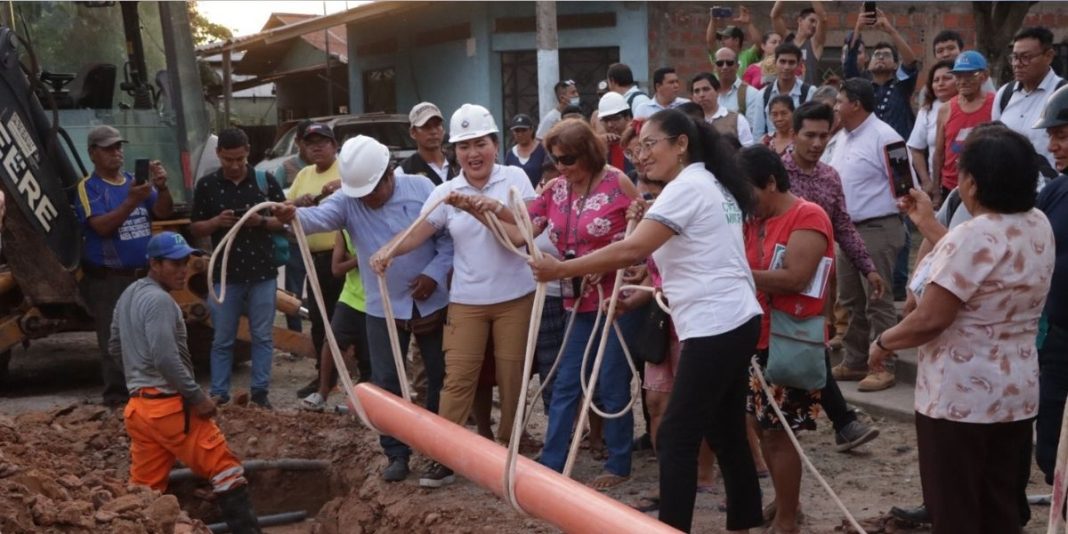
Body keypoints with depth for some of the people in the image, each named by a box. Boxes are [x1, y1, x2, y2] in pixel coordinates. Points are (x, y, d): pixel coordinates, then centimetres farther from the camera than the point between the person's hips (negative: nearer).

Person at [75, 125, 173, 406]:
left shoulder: (135, 180, 9)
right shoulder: (88, 187, -6)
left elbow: (163, 212, -3)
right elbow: (102, 226, -20)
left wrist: (162, 187, -23)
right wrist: (132, 201, -32)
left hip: (144, 275, 5)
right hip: (108, 279, -5)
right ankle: (117, 398, 7)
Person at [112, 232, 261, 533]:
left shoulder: (128, 296, 15)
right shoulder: (159, 300, -16)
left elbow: (114, 347, 25)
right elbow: (167, 359, -23)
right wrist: (197, 397, -16)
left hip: (138, 405, 9)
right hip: (167, 405, -9)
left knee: (145, 487, 12)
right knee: (225, 468, -1)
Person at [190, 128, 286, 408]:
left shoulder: (265, 180, 1)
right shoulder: (206, 185, 2)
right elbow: (195, 228, 6)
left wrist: (262, 221, -16)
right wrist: (216, 222, -14)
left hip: (262, 271, 0)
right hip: (225, 273, 0)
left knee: (262, 336, 5)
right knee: (222, 339, 5)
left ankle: (260, 391, 13)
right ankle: (218, 393, 12)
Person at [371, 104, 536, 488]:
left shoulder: (514, 178, -2)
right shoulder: (447, 192, 2)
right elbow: (419, 231, -8)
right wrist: (388, 252, -26)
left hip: (515, 296, -1)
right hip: (467, 300, 1)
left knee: (511, 374, 6)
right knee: (458, 376, -2)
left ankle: (508, 449, 21)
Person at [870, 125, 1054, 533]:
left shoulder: (974, 236, -23)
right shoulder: (1039, 225, 2)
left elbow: (930, 320, -24)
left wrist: (883, 343, -7)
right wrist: (928, 221, 22)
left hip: (959, 395, -8)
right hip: (1017, 391, 8)